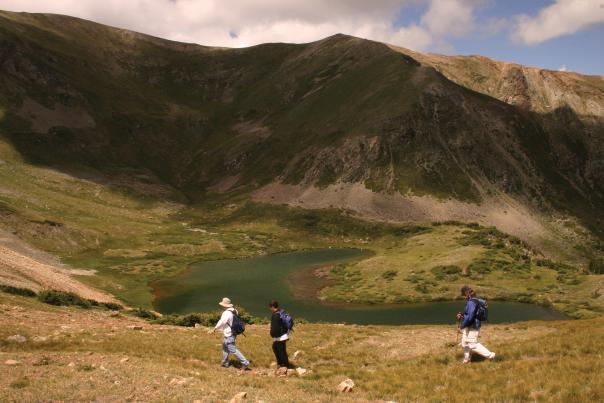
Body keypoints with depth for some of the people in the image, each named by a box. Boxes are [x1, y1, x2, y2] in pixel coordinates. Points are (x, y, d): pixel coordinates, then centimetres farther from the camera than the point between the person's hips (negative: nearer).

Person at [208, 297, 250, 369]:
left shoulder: (226, 313, -21)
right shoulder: (235, 311, 3)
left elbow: (221, 323, -19)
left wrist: (213, 330, -8)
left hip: (229, 335, -9)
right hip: (233, 333, 9)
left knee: (233, 350, -4)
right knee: (225, 347, 23)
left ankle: (245, 363, -6)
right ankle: (225, 363, 33)